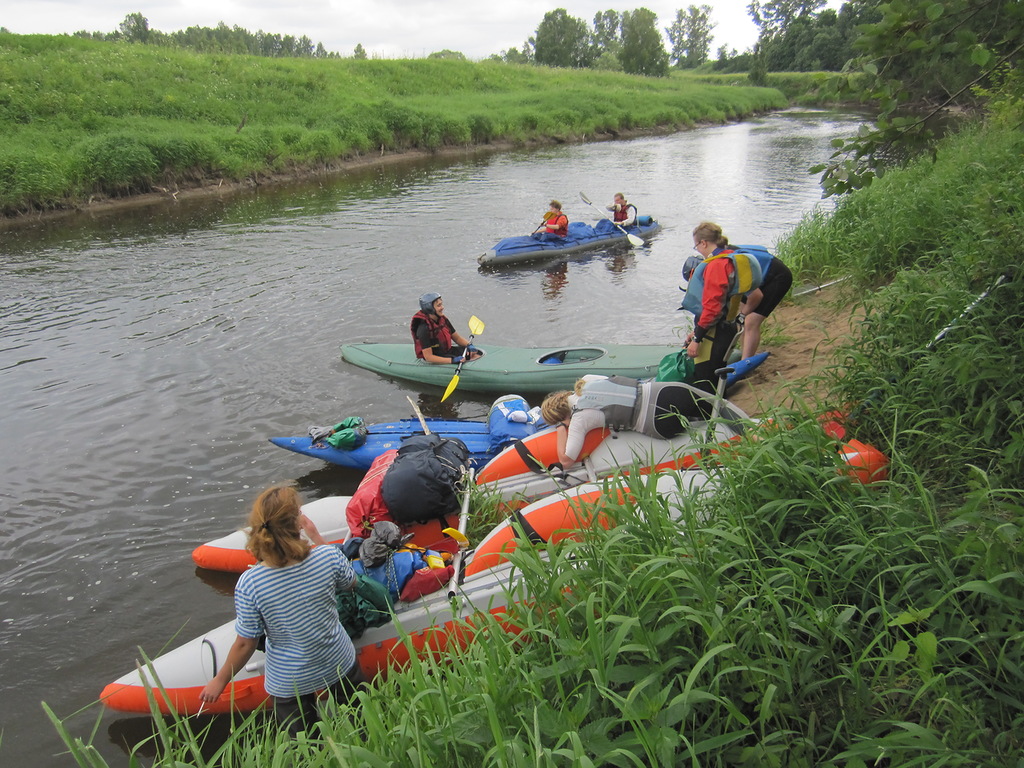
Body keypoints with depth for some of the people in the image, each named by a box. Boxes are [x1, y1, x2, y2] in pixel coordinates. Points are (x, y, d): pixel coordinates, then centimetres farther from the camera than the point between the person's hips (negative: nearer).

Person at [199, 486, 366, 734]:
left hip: (288, 683, -1)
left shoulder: (249, 583, -28)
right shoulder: (328, 556, -25)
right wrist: (316, 536, 2)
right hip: (340, 665, 1)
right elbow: (349, 584, 0)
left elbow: (245, 644, -15)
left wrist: (221, 680, 5)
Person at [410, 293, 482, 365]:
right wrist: (452, 360, -32)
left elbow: (457, 338, 12)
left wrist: (469, 345, -9)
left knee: (478, 353, -5)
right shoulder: (424, 328, -24)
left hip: (447, 350, 8)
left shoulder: (443, 320, 0)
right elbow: (428, 357, -26)